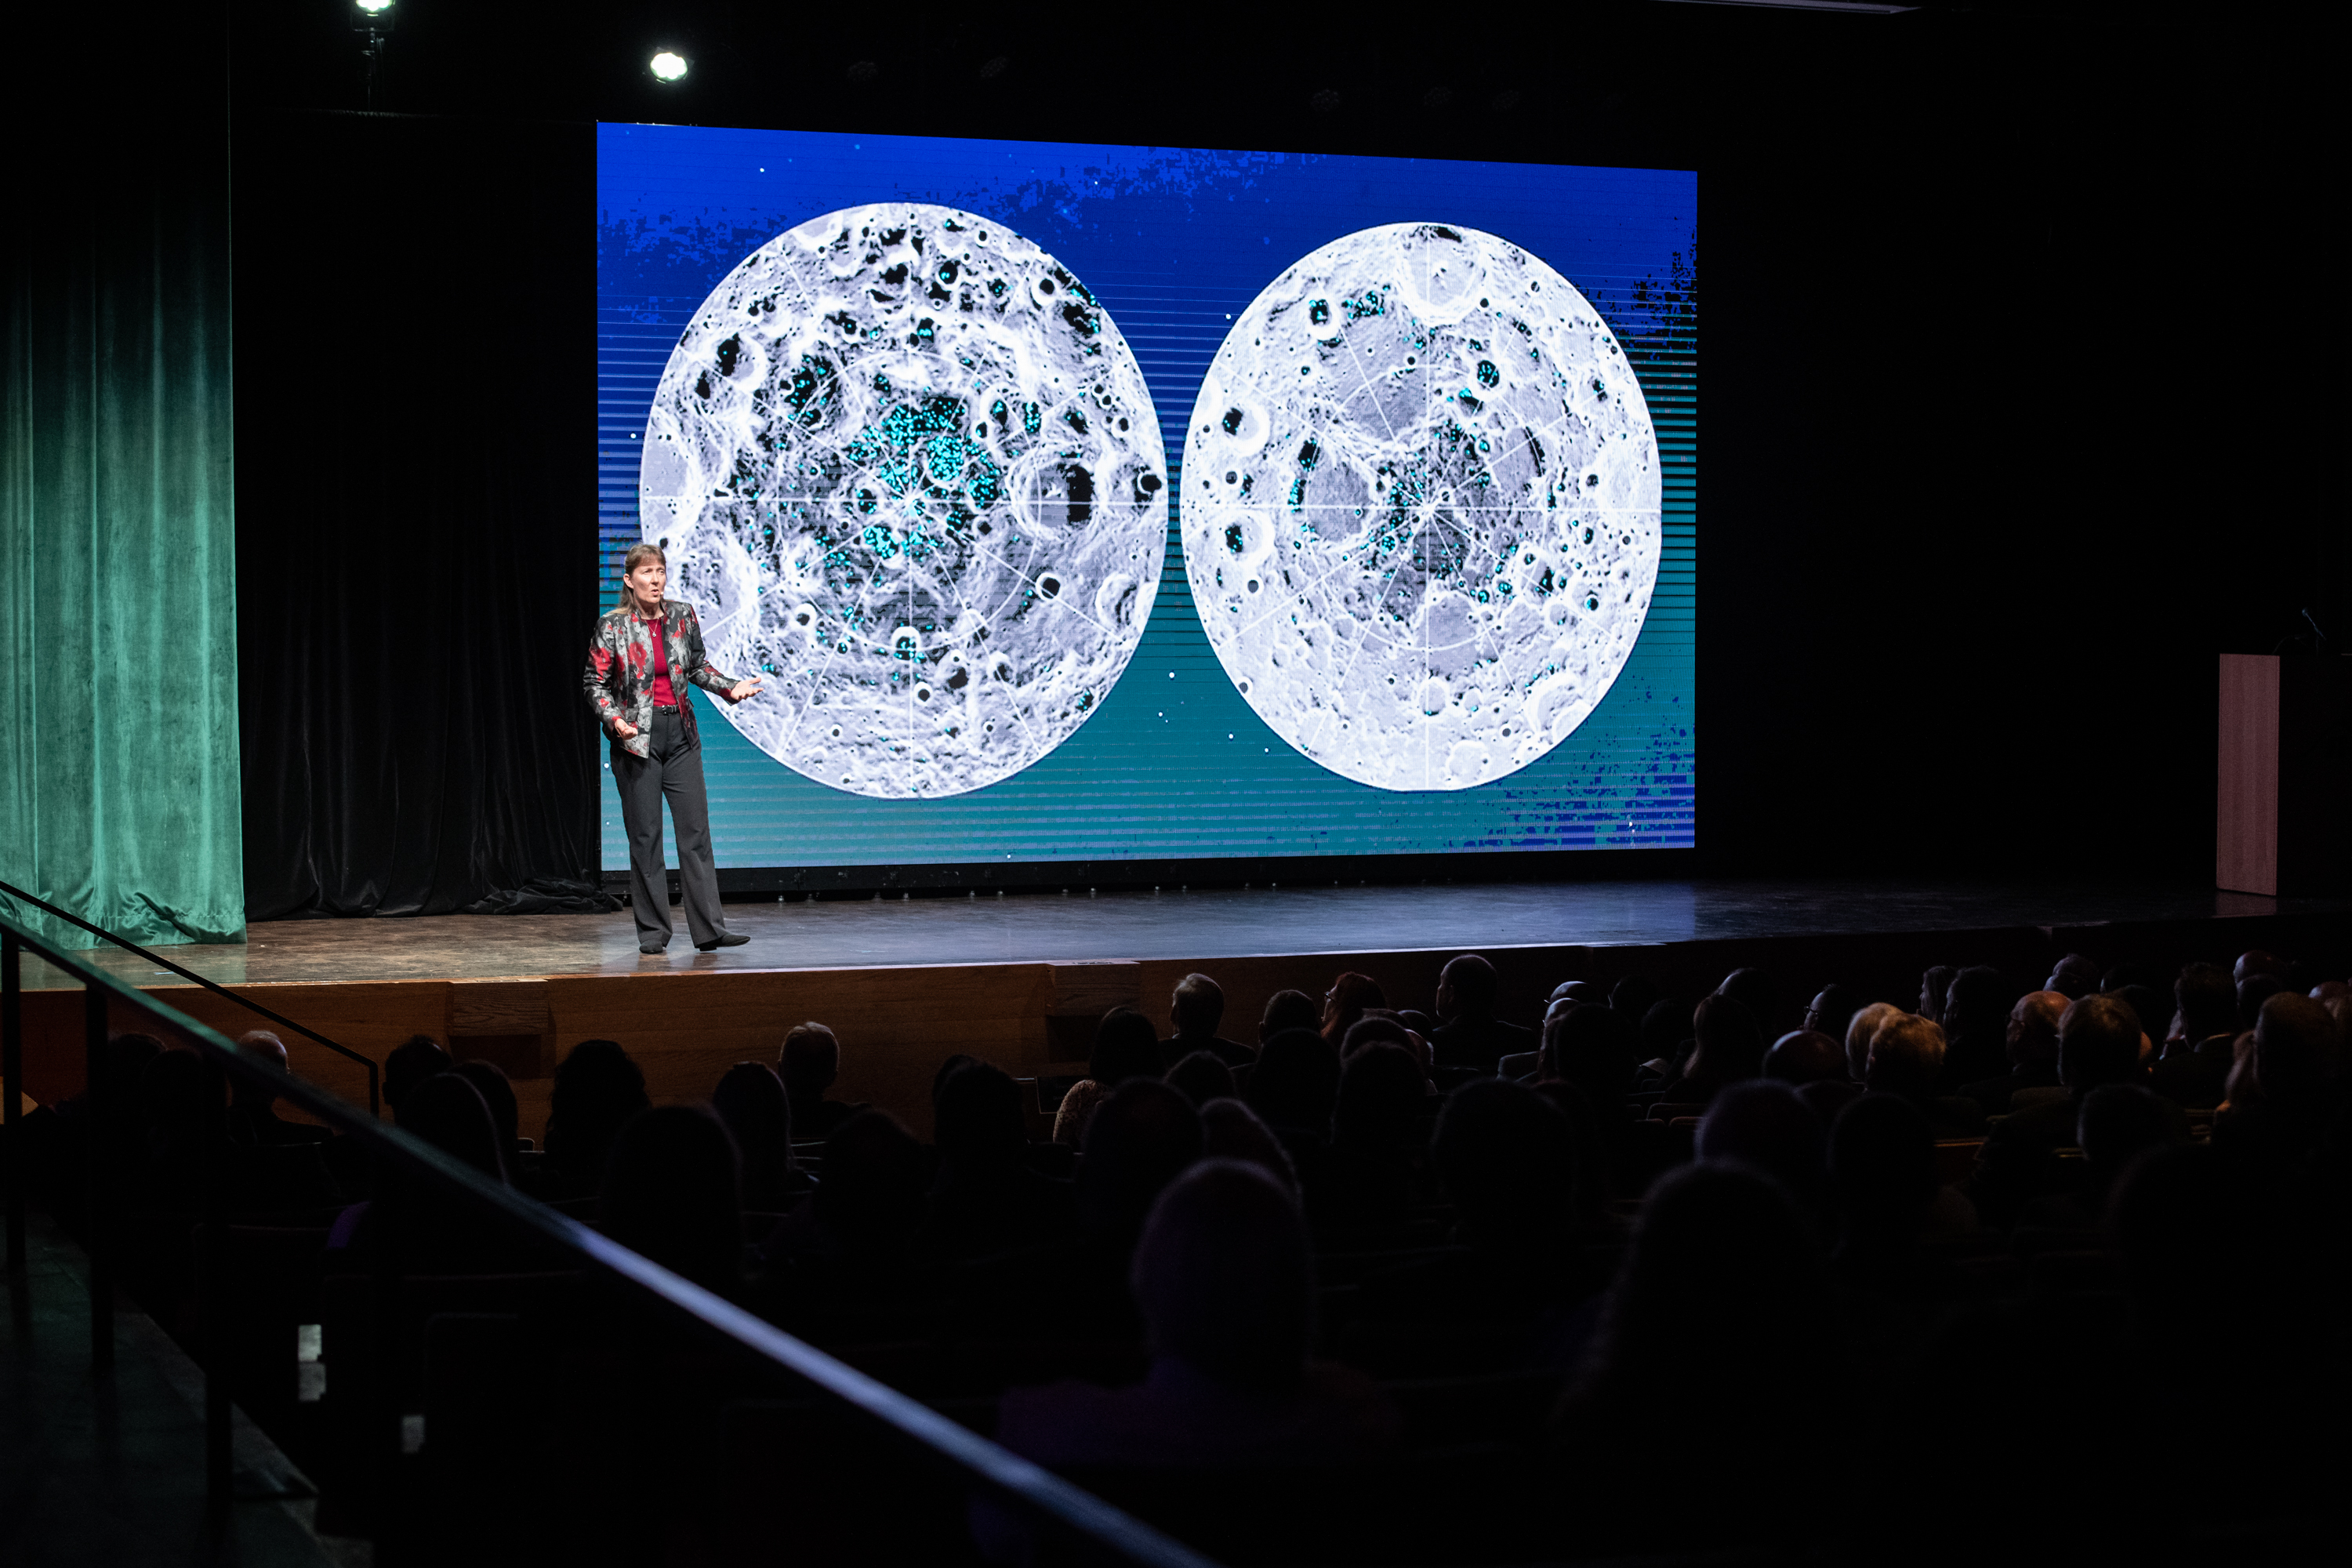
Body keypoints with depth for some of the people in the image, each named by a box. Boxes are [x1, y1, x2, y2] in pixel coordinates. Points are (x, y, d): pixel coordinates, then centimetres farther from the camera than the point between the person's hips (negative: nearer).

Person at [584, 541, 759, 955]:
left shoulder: (682, 616, 4)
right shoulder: (613, 626, -5)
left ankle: (708, 928, -2)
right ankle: (652, 931, 8)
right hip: (637, 737, -3)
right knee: (645, 836, 1)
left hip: (680, 734, 3)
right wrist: (615, 719, -19)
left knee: (696, 830, -2)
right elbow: (596, 684, -2)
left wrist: (731, 688, 0)